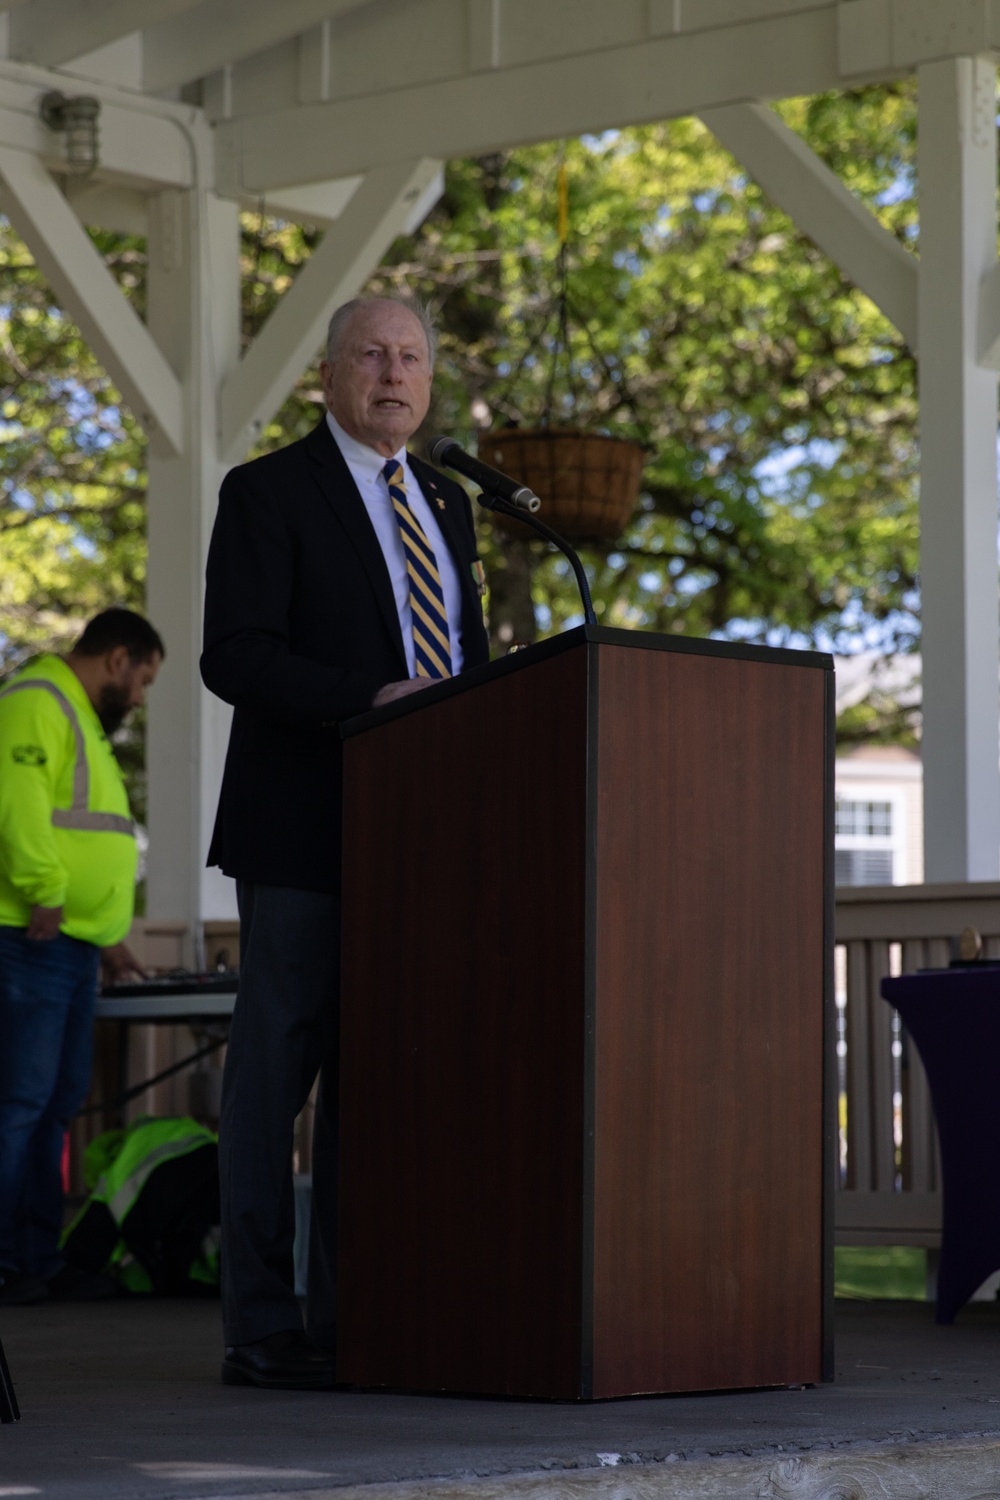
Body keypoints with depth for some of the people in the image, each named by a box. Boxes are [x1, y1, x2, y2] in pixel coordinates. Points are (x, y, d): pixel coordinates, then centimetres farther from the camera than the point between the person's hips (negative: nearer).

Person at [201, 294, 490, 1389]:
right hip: (302, 836, -6)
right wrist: (370, 699, -24)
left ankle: (350, 1318, 12)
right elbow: (235, 656, -12)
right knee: (276, 1071, -4)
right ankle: (261, 1330, -1)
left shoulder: (444, 503, 19)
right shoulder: (268, 493, -2)